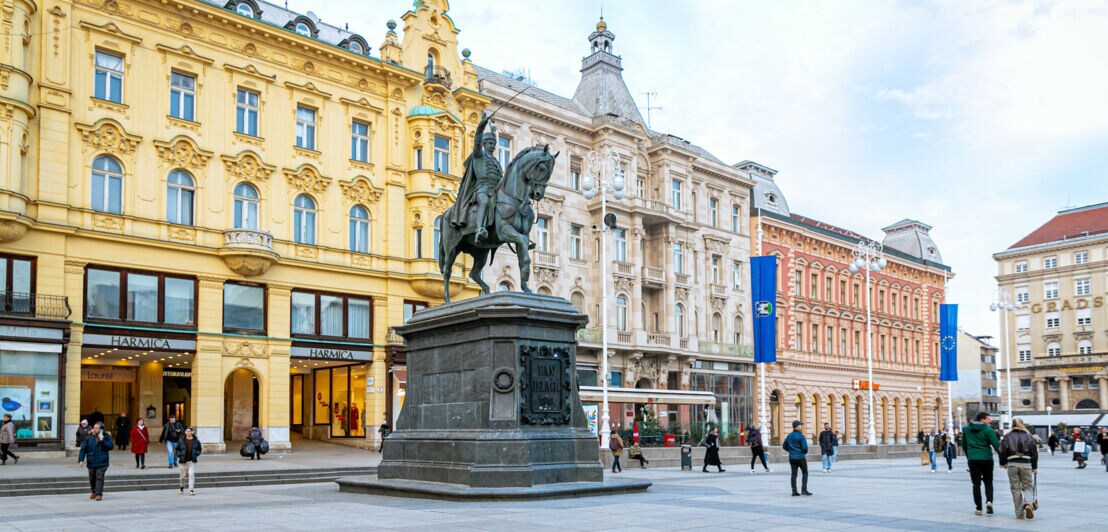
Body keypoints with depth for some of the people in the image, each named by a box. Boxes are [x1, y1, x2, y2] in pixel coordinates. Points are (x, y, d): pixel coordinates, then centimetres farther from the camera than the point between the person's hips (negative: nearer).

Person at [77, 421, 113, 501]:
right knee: (92, 478, 15)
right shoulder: (89, 437, 2)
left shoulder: (106, 437, -1)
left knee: (99, 477, -8)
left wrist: (102, 440, -20)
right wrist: (81, 459, -9)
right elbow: (83, 449, 1)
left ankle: (99, 494, -4)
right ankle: (94, 492, 37)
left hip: (102, 463, -3)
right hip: (91, 463, 3)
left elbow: (110, 446, -11)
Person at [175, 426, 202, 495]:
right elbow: (177, 449, 7)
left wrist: (196, 455, -4)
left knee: (192, 474, -12)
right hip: (183, 461, 0)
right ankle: (181, 487, 37)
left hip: (192, 461, 0)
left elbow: (200, 449, 10)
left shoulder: (196, 441, 2)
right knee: (182, 476, 10)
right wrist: (180, 456, -6)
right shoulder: (181, 441, 0)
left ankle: (191, 490, -10)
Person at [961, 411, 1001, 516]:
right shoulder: (988, 430, -6)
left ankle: (978, 508, 4)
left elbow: (964, 445, 17)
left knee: (976, 484, 6)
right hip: (986, 459, -2)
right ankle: (989, 501, -9)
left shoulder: (966, 429, 8)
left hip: (972, 459, 2)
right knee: (988, 482, 14)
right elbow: (996, 445, -12)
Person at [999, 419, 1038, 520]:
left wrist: (1003, 463, 17)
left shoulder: (1007, 436, 4)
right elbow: (1034, 452, 7)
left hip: (1012, 464, 0)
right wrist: (1035, 467, 15)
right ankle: (1028, 504, -18)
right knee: (1028, 486, 11)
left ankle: (1019, 513, 7)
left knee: (1015, 489, 6)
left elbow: (1002, 451, 1)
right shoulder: (1028, 436, 7)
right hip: (1026, 464, 0)